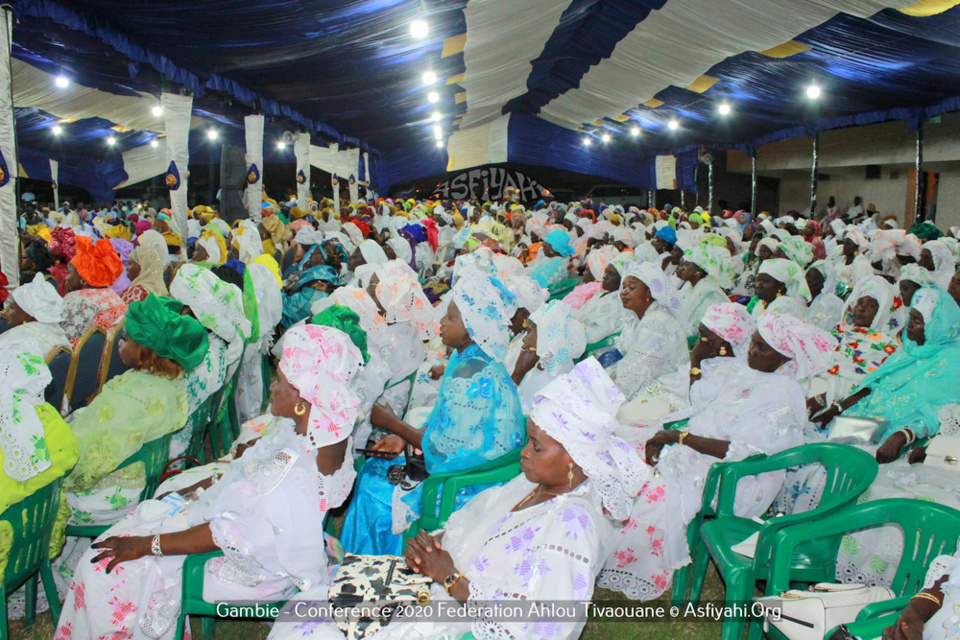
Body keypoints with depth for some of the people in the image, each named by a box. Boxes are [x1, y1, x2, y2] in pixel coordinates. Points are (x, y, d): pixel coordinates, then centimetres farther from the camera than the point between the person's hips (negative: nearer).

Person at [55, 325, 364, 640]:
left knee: (107, 568, 0)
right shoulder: (333, 429, -13)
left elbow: (225, 535, -26)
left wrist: (145, 545, -14)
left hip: (248, 572, -9)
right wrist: (200, 488, 11)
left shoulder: (290, 474, -39)